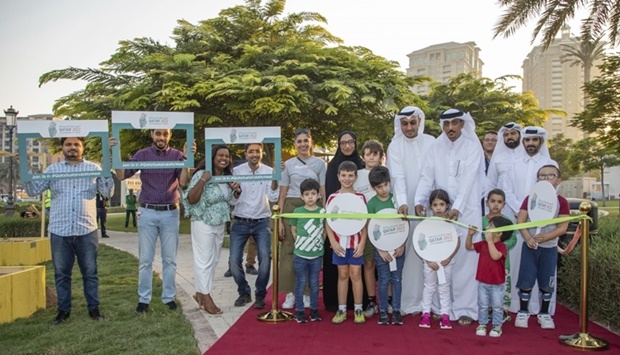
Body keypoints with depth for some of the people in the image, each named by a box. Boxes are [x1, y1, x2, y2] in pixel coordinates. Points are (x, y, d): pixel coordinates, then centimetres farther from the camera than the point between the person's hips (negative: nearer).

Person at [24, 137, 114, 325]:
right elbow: (34, 190, 7)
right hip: (59, 231, 1)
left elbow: (108, 192, 1)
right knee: (61, 273, 8)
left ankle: (93, 308, 16)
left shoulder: (94, 168, 7)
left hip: (86, 230, -1)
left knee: (90, 273, 6)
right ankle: (63, 310, 20)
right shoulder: (53, 169, 10)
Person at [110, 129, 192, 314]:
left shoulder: (177, 155, 1)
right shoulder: (142, 154, 2)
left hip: (170, 213, 0)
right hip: (148, 212, 0)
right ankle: (143, 299, 15)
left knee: (169, 259, 8)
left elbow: (183, 181, -11)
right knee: (145, 259, 5)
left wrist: (186, 158, -22)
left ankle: (169, 297, 18)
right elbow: (121, 175, -6)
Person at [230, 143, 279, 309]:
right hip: (240, 223, 1)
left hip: (262, 222, 0)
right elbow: (232, 201, -4)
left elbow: (273, 198, -13)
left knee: (265, 258, -13)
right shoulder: (236, 171, -4)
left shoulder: (268, 171, -3)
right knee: (234, 260, -3)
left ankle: (260, 294, 7)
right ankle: (244, 292, 19)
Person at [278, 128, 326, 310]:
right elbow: (282, 194, 6)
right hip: (291, 208, 0)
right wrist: (279, 220, -1)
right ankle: (290, 293, 7)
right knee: (289, 250, -2)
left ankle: (307, 293, 12)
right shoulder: (288, 164, 7)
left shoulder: (319, 163, 6)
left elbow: (323, 192, 6)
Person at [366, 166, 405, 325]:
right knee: (384, 280, 5)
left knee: (397, 279, 7)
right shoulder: (371, 203, -6)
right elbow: (370, 229, -5)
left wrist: (402, 246, -6)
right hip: (381, 248, -1)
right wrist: (380, 250, -11)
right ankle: (383, 311, 17)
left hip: (398, 247, 1)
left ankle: (396, 310, 17)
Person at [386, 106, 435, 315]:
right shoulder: (395, 146, 0)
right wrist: (402, 203, -25)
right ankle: (409, 302, 7)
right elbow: (398, 177, -11)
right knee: (410, 253, -1)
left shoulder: (431, 142, 7)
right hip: (407, 208, -2)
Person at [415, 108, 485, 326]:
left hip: (467, 211, -3)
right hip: (440, 211, 3)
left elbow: (468, 180, -14)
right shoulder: (436, 147, 7)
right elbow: (427, 176, -2)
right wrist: (420, 200, -18)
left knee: (466, 260, -1)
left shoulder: (472, 147, -2)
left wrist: (457, 208, -26)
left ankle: (466, 309, 8)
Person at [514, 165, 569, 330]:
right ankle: (523, 312, 15)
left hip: (549, 247, 0)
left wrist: (545, 237, -21)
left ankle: (544, 313, 24)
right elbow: (520, 220, -4)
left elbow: (562, 227, -8)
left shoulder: (562, 202, -3)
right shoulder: (530, 198, 0)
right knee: (526, 280, 1)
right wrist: (528, 237, -19)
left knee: (547, 283, 8)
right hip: (529, 246, 0)